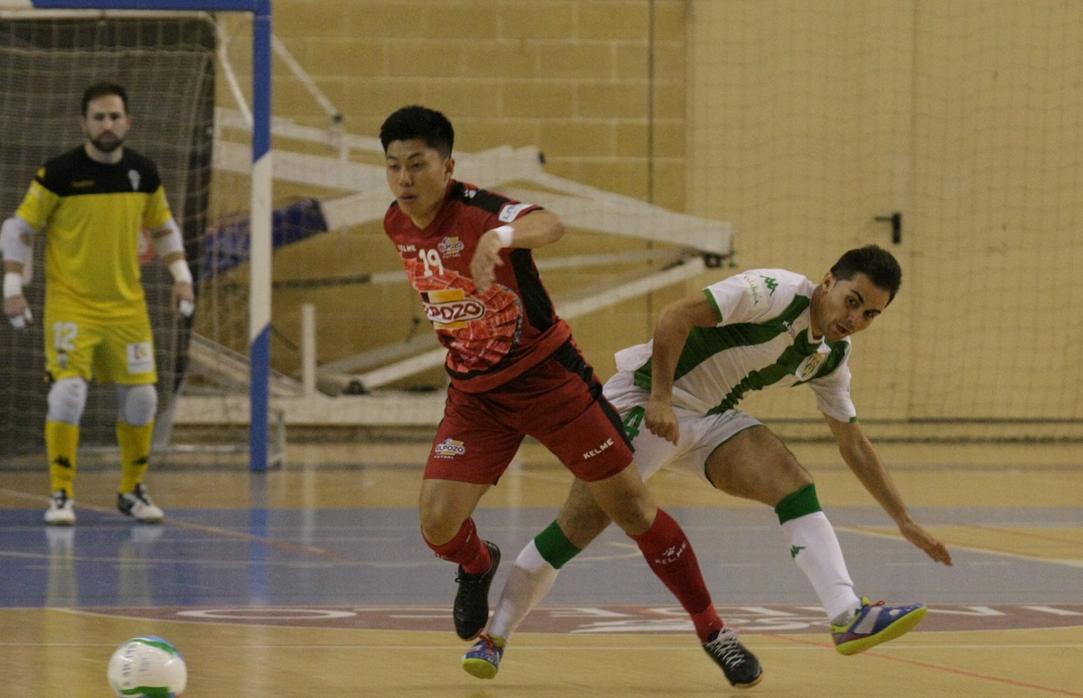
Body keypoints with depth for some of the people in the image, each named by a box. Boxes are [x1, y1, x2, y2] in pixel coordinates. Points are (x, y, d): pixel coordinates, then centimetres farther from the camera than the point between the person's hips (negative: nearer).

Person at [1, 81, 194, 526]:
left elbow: (163, 228, 18)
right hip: (70, 303, -4)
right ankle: (61, 495, -5)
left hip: (127, 305, 4)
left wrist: (181, 276, 6)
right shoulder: (59, 174, -10)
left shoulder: (143, 174, 2)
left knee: (141, 398, 2)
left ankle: (132, 490, 20)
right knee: (67, 393, -16)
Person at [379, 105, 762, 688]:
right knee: (437, 524, -11)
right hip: (475, 394, 5)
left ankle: (713, 632, 12)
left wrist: (503, 236, -69)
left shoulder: (476, 210, -24)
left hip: (546, 375, -5)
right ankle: (477, 566, 27)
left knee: (632, 508, -3)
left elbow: (550, 225, -48)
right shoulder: (397, 226, -4)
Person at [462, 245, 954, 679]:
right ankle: (494, 636, 7)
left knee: (794, 486, -16)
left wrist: (905, 521, 11)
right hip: (646, 398, -7)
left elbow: (854, 445, 13)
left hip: (710, 418, 7)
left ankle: (849, 618, -27)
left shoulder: (831, 358, 4)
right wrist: (660, 398, -29)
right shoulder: (778, 293, -21)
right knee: (577, 527, -10)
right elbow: (675, 317, -25)